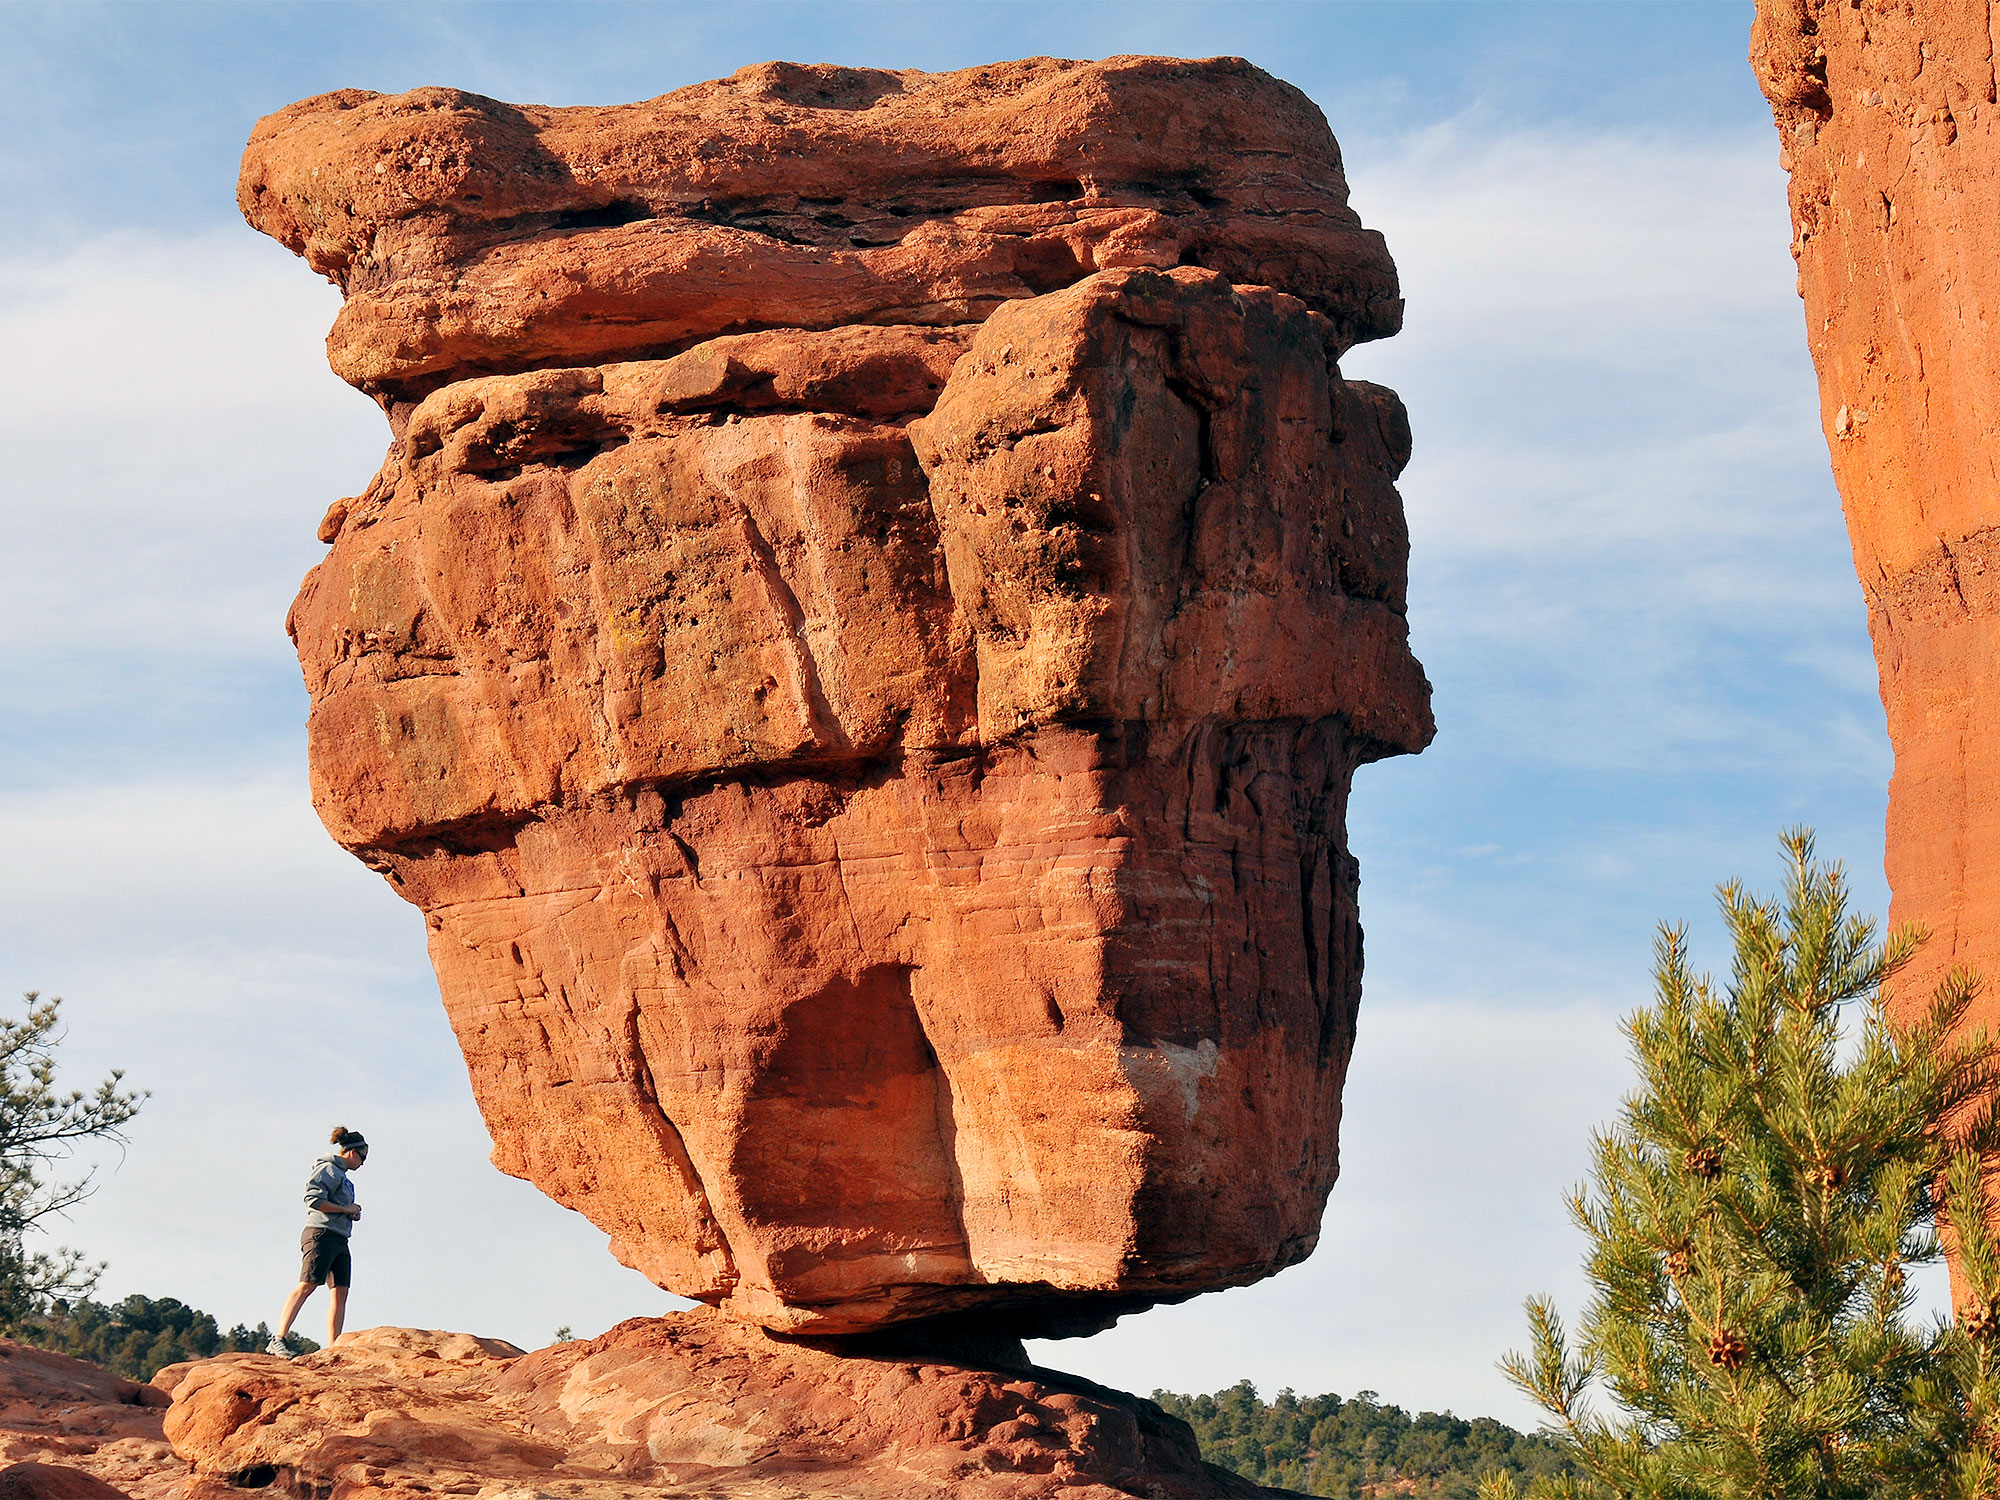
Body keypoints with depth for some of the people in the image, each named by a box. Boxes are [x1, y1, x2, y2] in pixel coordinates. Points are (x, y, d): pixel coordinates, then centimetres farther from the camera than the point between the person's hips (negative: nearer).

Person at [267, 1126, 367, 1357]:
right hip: (322, 1234, -10)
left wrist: (352, 1213, 10)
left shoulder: (341, 1174, 24)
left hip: (339, 1240, 10)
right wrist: (346, 1209, -12)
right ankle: (277, 1340, -17)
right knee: (306, 1286, -15)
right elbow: (313, 1200, -19)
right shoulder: (329, 1169, -6)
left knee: (340, 1292, 1)